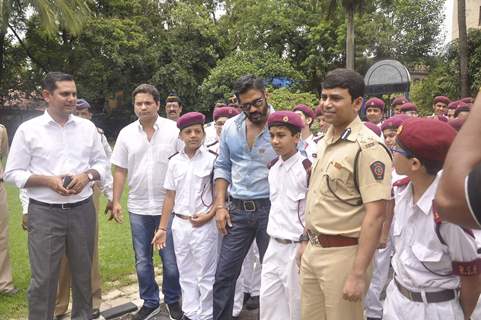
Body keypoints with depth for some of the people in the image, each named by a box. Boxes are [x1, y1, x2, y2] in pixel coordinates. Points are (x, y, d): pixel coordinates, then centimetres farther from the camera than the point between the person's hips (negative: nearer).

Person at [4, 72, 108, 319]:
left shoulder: (88, 127, 5)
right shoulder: (28, 129, -3)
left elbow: (102, 163, 11)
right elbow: (12, 173, -2)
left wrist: (87, 175, -10)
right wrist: (49, 181, -16)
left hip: (82, 210, 3)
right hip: (44, 213, -3)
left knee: (83, 272, 15)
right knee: (43, 277, 2)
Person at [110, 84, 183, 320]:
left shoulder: (173, 130, -5)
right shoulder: (126, 133, 3)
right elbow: (120, 171, 7)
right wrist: (116, 201, 2)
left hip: (168, 206, -2)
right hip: (138, 208, 3)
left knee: (171, 260, 7)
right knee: (142, 261, 12)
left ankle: (173, 301, 28)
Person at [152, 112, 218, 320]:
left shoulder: (212, 159, -6)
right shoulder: (174, 161, 4)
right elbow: (169, 197, 8)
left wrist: (209, 215, -16)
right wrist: (162, 228, 7)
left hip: (204, 225, -4)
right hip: (180, 225, 4)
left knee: (205, 275, 5)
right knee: (186, 274, 15)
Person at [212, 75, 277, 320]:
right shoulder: (230, 127, 4)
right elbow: (222, 167, 10)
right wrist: (220, 206, 2)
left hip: (270, 208, -3)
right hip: (237, 209, 3)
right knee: (224, 273, 9)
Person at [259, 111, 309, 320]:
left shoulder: (307, 168, -14)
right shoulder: (272, 167, 6)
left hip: (296, 246, -6)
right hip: (274, 244, 6)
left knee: (296, 301, 7)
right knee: (268, 298, 14)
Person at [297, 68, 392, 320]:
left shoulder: (367, 147, -17)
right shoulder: (324, 143, 8)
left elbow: (375, 215, -20)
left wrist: (359, 273, -22)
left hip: (343, 254, -7)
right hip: (313, 251, 8)